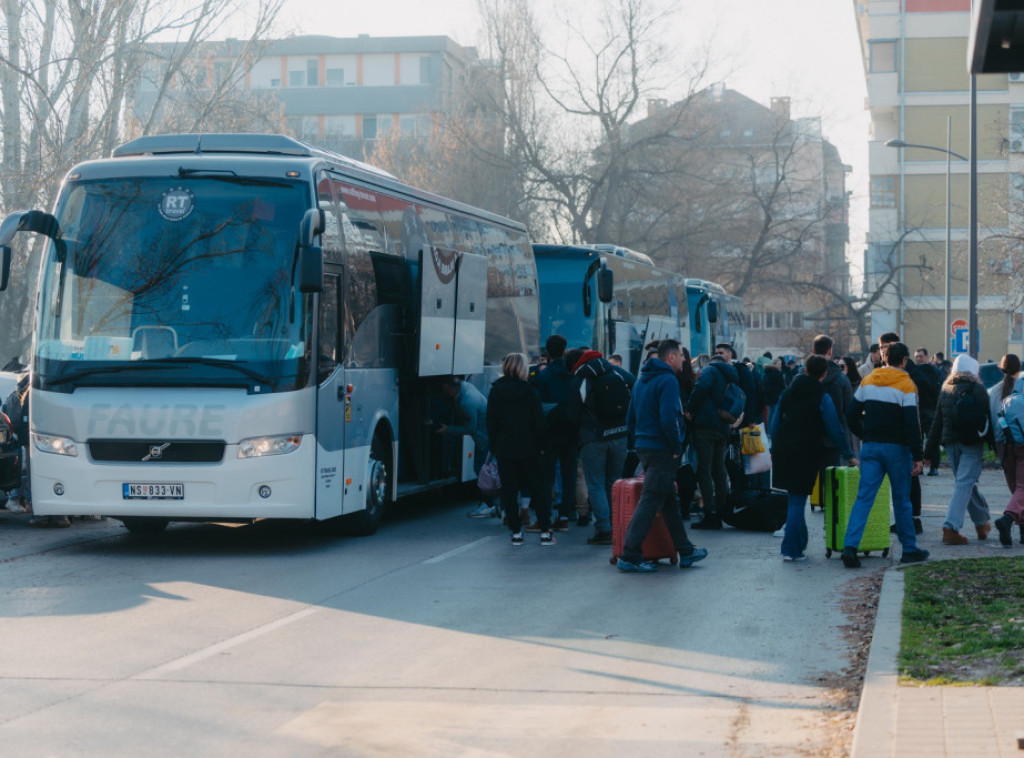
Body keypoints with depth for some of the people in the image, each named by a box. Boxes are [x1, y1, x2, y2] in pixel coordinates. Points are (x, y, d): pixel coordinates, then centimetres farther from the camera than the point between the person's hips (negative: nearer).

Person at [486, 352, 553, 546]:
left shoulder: (496, 391, -1)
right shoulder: (528, 390, -7)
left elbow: (490, 423, 3)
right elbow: (539, 421, -6)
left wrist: (494, 446, 11)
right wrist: (541, 444, 3)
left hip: (504, 449, 1)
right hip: (528, 449, -1)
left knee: (509, 491, 6)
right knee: (538, 489, 7)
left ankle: (516, 532, 4)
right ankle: (545, 532, 4)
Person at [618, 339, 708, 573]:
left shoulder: (643, 379, 16)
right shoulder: (668, 380, -14)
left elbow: (631, 416, 19)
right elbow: (669, 419, -23)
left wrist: (635, 443, 20)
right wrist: (677, 448, -14)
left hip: (643, 446, 10)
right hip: (661, 448, -10)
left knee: (669, 501, 16)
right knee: (650, 502, -8)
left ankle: (685, 551, 24)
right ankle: (630, 556, -9)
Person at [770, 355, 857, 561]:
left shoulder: (788, 393, 10)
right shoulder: (822, 397, -5)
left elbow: (775, 424, 12)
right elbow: (835, 430, -4)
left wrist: (774, 450, 20)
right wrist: (849, 456, 4)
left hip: (783, 453, 5)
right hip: (806, 455, -5)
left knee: (795, 500, 18)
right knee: (798, 501, -1)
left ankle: (799, 542, 25)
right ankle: (792, 549, -2)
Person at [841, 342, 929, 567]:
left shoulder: (867, 381, 6)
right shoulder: (905, 385, -8)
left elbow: (851, 415, 9)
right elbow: (912, 424, -14)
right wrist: (917, 456, -11)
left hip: (870, 447, 3)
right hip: (897, 448, -3)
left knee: (863, 498, -2)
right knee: (901, 500, 9)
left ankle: (850, 546, -16)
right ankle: (910, 550, 18)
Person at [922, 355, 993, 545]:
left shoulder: (945, 390, 9)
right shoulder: (977, 389, -6)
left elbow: (937, 422, 10)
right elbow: (987, 418, -9)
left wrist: (930, 451, 11)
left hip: (951, 443, 5)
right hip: (972, 443, -5)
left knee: (966, 483, 18)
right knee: (964, 484, -7)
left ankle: (982, 523, 29)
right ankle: (951, 528, -17)